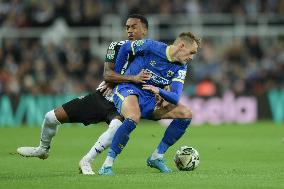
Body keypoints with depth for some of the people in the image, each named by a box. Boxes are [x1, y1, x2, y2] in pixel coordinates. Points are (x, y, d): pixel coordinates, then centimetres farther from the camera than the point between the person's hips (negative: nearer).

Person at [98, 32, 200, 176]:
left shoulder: (181, 67, 2)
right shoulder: (151, 47, -12)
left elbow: (175, 98, -7)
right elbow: (125, 48, 4)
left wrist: (159, 91, -29)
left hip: (150, 99, 6)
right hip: (128, 89, -6)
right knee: (133, 119, -38)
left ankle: (156, 157, 6)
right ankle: (106, 166, -28)